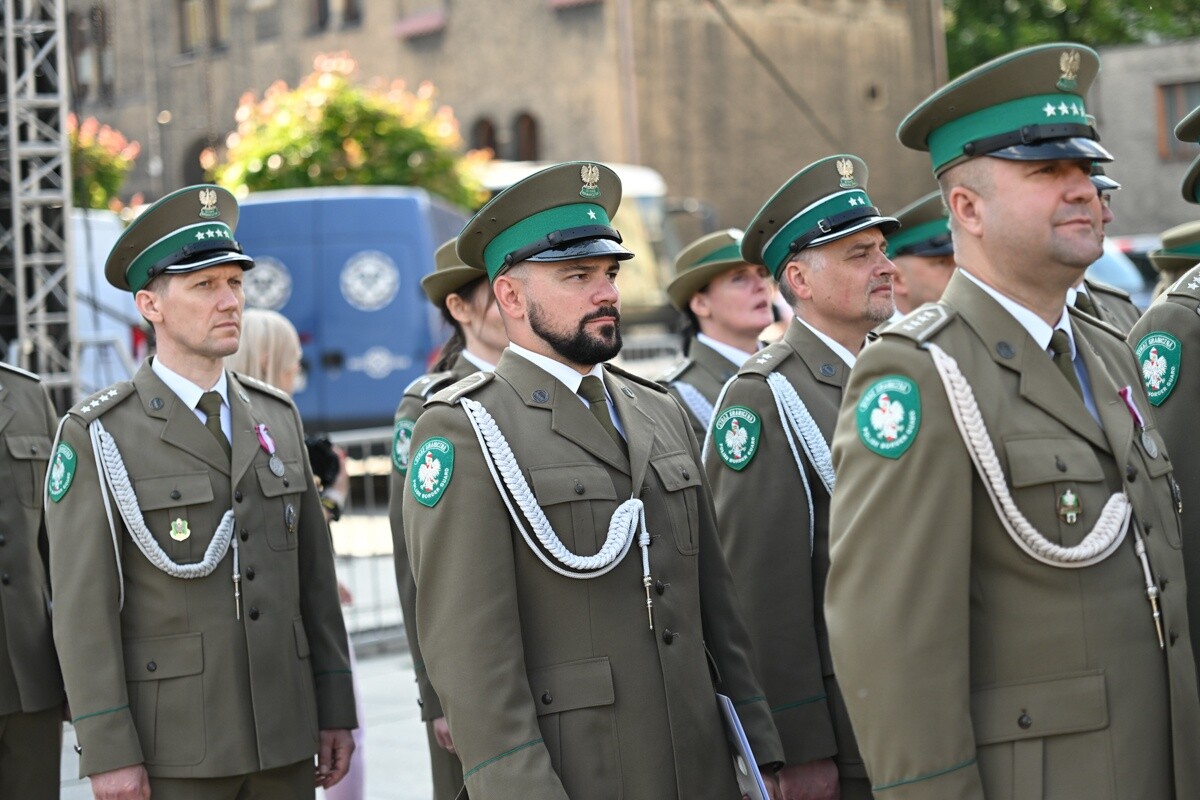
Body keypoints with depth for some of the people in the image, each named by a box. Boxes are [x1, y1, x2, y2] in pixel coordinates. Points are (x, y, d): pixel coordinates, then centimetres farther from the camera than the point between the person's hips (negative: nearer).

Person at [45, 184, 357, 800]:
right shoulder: (96, 436, -7)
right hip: (171, 748, -5)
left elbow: (314, 574, 12)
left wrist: (335, 710, 8)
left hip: (283, 741, 5)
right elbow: (82, 605, -9)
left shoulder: (275, 418, 10)